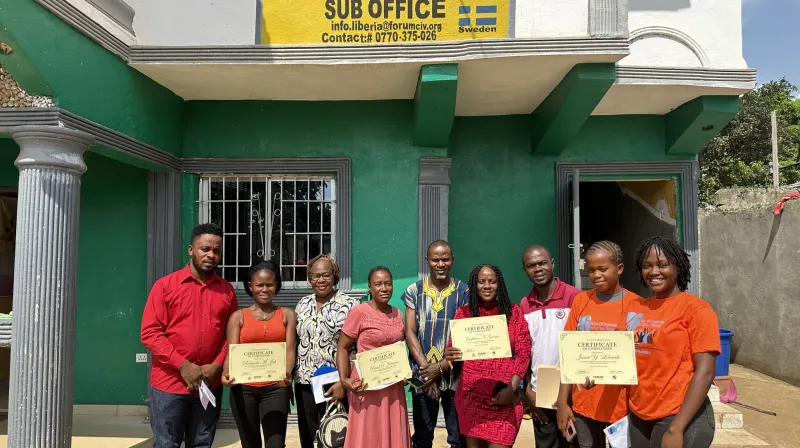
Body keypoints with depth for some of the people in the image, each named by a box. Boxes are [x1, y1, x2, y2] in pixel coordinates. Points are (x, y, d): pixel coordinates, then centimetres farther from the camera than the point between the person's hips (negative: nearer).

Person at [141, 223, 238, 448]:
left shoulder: (227, 290, 6)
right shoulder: (165, 285, -3)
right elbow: (150, 332, -7)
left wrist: (217, 366, -8)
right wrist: (183, 365, -14)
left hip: (210, 385, 3)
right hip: (169, 383, -2)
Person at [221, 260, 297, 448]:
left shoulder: (287, 315, 6)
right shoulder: (238, 317, 6)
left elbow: (290, 349, -3)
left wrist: (287, 374, -23)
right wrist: (227, 374, -23)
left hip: (275, 388, -1)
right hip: (243, 388, 1)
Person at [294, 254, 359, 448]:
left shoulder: (349, 305, -8)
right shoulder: (303, 305, 9)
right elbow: (294, 344, 14)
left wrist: (343, 382, -17)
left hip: (335, 385, -5)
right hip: (304, 384, 5)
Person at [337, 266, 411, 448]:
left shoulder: (397, 314, 7)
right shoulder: (359, 312, -11)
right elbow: (342, 348, -9)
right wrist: (344, 379, -20)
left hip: (394, 386, 6)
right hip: (367, 385, -5)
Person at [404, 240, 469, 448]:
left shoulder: (463, 291, 1)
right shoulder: (414, 290, 3)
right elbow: (410, 332, -1)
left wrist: (441, 367, -12)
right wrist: (426, 368, -11)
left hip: (455, 375, -1)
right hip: (423, 375, 1)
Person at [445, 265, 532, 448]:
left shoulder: (513, 312, 3)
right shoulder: (463, 313, 4)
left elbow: (524, 352, 1)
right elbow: (453, 350, 4)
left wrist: (512, 388, -8)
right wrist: (449, 355, -20)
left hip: (503, 395, -1)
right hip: (471, 394, 1)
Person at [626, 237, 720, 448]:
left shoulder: (696, 309, -10)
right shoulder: (635, 307, 5)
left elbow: (705, 372, -15)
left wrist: (676, 428, -18)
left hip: (680, 417, -5)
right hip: (638, 416, 5)